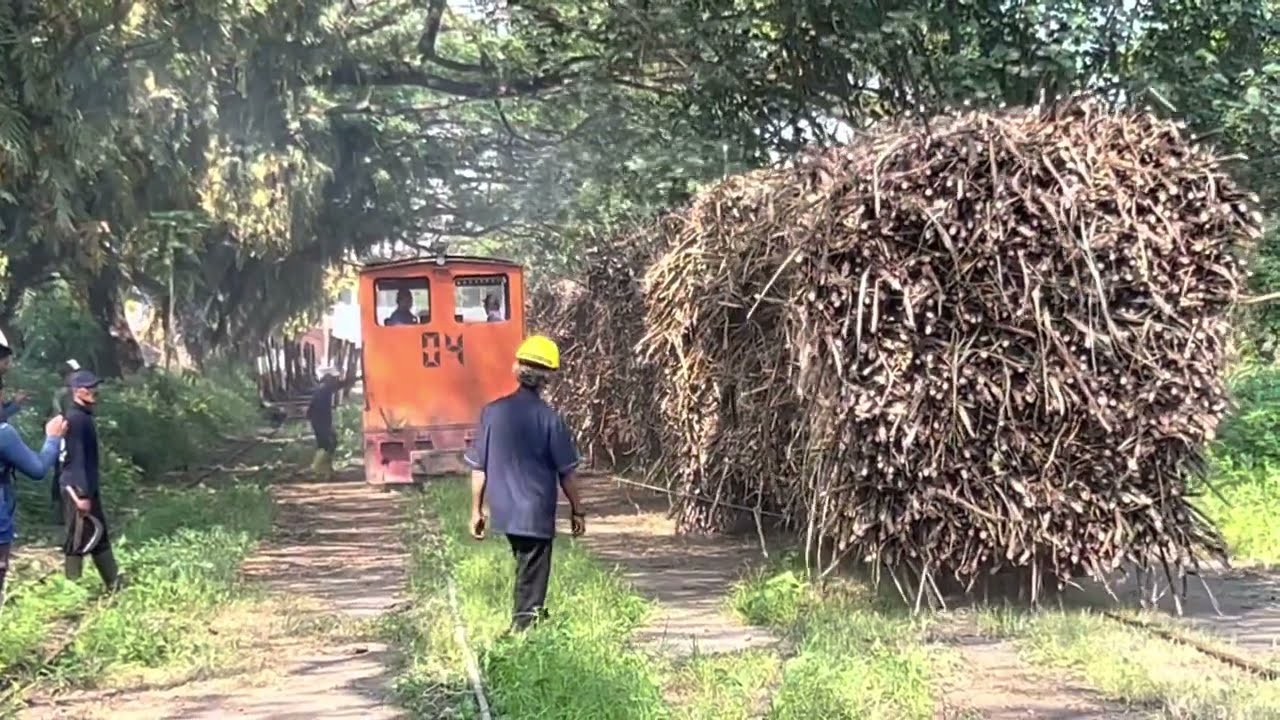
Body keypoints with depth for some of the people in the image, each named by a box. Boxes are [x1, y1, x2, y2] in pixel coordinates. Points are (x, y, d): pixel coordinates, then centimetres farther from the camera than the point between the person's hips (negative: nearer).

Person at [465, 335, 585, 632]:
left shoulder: (493, 411, -3)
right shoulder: (549, 418, -12)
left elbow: (479, 468, 1)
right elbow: (566, 473, -8)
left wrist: (476, 509, 11)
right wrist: (577, 510, 5)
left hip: (503, 511, 4)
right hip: (537, 514, -4)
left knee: (524, 568, 24)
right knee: (532, 577, 5)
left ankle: (532, 617, 37)